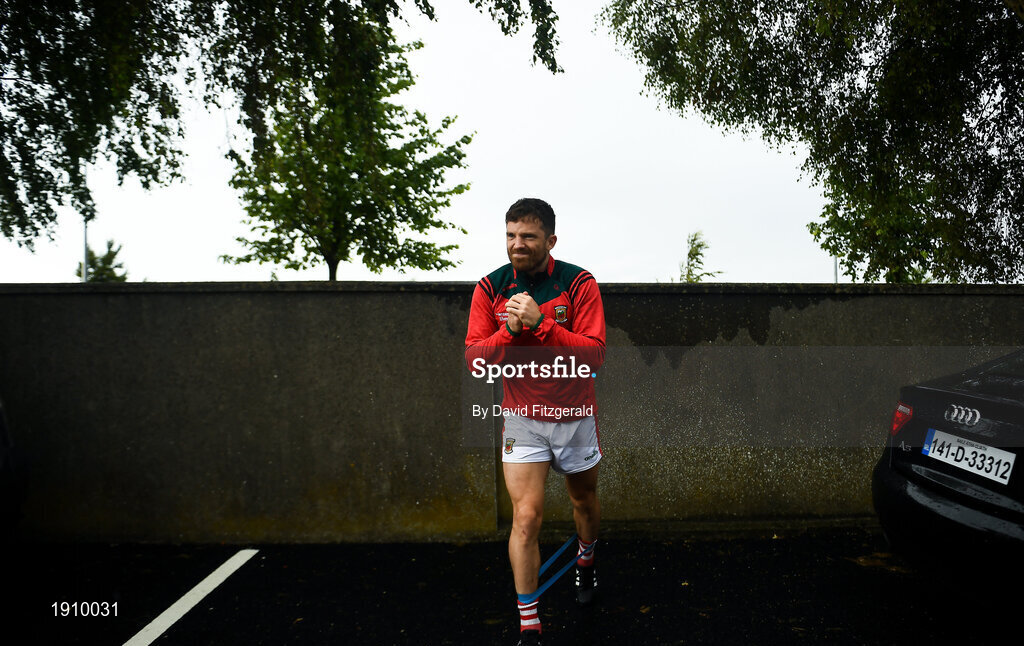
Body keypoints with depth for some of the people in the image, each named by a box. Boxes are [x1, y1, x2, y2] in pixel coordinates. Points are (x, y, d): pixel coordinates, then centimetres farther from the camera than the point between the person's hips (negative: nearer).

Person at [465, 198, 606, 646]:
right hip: (522, 417, 0)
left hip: (575, 415, 0)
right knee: (526, 517, -6)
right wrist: (509, 330, -25)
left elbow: (594, 354, -20)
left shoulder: (579, 284, -13)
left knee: (584, 499, 22)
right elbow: (473, 356, -8)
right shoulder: (490, 288, -6)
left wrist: (540, 324, -29)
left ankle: (585, 561, 54)